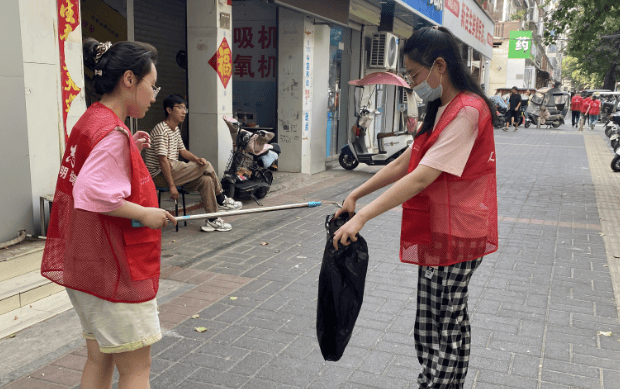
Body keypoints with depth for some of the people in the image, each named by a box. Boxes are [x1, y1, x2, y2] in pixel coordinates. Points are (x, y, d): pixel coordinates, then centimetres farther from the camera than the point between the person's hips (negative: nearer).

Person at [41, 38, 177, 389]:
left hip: (89, 265, 10)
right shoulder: (113, 132, -20)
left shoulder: (90, 122, 10)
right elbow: (91, 193, -30)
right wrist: (144, 213, -20)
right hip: (117, 269, -10)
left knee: (100, 360, 20)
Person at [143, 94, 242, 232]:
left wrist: (196, 159, -7)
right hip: (159, 175, -10)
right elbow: (162, 160, -21)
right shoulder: (161, 130, -17)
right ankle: (221, 201, 0)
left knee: (206, 180, -10)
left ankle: (212, 220, -4)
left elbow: (182, 150, 17)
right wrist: (172, 186, -23)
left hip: (173, 171, 10)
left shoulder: (176, 129, 15)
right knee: (206, 166, -16)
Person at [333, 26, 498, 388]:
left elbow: (421, 178, -26)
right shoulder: (442, 111, 15)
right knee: (447, 322, 16)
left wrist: (363, 216, -27)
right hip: (435, 233, 9)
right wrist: (355, 195, 8)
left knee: (447, 328, 1)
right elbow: (403, 163, 14)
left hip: (456, 235, -9)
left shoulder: (467, 111, -18)